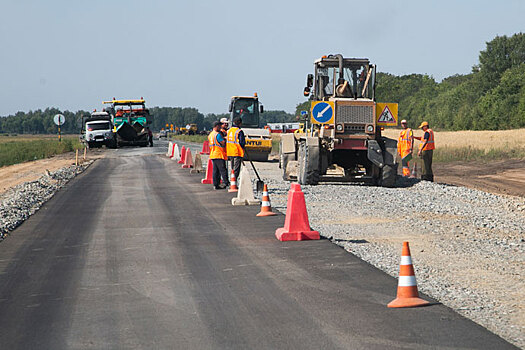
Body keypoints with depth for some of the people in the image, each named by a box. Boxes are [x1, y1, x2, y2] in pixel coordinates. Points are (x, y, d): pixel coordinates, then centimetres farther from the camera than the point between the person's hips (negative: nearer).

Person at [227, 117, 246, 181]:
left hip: (230, 153, 7)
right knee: (236, 170, -6)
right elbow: (242, 142, -16)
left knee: (233, 169, 17)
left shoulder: (229, 130, 10)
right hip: (237, 153, -7)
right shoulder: (239, 131, -13)